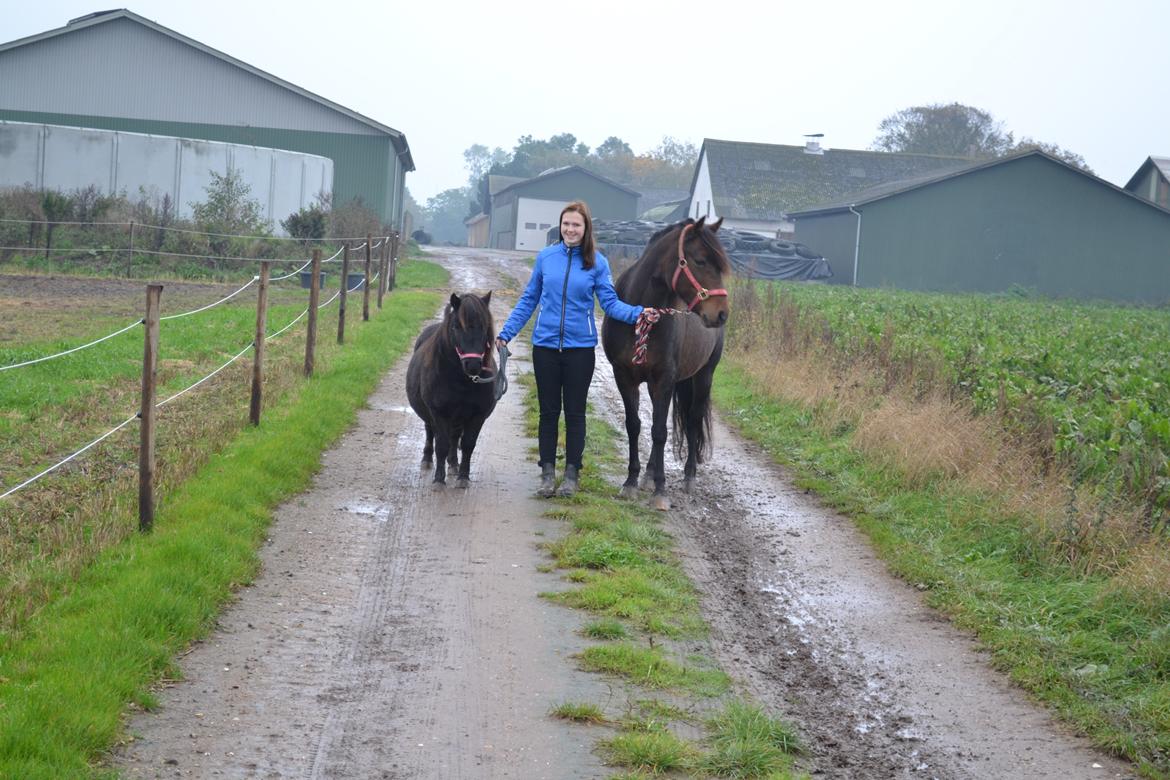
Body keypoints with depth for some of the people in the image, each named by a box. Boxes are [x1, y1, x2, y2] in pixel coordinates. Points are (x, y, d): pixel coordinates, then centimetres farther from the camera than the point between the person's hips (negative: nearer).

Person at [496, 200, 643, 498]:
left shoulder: (597, 262, -3)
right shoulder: (546, 257, 1)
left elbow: (610, 303, -4)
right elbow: (528, 300, 8)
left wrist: (638, 313, -21)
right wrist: (505, 333, 3)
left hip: (580, 347, -1)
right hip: (545, 345, 1)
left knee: (575, 412, 7)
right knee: (548, 411, 8)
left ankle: (571, 473, 16)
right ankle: (547, 472, 16)